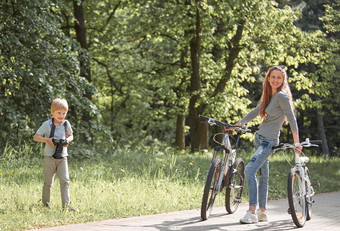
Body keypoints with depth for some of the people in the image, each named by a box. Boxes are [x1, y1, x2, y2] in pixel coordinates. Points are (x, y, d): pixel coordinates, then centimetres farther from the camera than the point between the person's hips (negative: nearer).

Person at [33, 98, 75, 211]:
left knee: (65, 180, -9)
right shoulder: (47, 124, -6)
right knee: (48, 182, 5)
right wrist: (47, 140, -17)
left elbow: (71, 135, 18)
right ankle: (45, 203, 22)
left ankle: (66, 205, -9)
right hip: (50, 156, -2)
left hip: (62, 156, 2)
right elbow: (36, 137, -2)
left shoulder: (66, 124, 3)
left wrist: (68, 140, -5)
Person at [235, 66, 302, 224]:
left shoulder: (281, 96, -12)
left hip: (269, 141, -9)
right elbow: (255, 112, 23)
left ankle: (252, 212, -21)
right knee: (262, 175, 11)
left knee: (250, 171, -20)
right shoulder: (268, 96, 14)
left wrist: (296, 143, -14)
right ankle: (262, 212, 18)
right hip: (259, 138, 9)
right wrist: (237, 125, 20)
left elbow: (292, 119, -13)